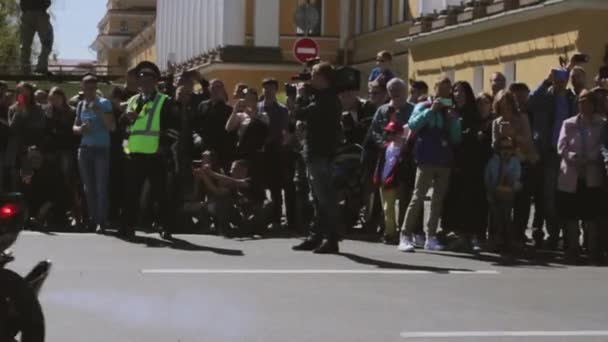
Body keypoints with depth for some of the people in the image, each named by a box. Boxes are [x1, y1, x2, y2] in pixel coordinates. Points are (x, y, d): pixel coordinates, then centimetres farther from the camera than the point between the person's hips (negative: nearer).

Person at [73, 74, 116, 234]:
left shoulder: (104, 103, -5)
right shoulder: (81, 105, 10)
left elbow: (112, 127, -11)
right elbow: (75, 126, 16)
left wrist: (99, 112, -22)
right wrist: (80, 129, -7)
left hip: (101, 149, -5)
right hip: (85, 149, 5)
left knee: (101, 186, -9)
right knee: (88, 186, 9)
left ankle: (101, 221, -9)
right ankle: (93, 218, 17)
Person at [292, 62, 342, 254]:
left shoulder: (325, 100, -17)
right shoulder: (327, 98, 16)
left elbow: (300, 113, -21)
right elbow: (309, 114, 15)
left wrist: (301, 95, -5)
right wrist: (304, 95, 7)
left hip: (320, 154, -11)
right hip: (317, 152, 11)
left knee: (325, 197, -9)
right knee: (320, 198, 14)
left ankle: (331, 240, -8)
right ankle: (317, 236, 21)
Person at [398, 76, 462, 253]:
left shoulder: (452, 112, 14)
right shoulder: (423, 107, 3)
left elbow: (456, 139, 8)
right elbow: (412, 125, -14)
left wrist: (453, 120, -7)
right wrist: (431, 110, -18)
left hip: (445, 161, 5)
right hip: (426, 159, -5)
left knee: (439, 199, 4)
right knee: (418, 197, -11)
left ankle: (431, 237, 8)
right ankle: (405, 236, -12)